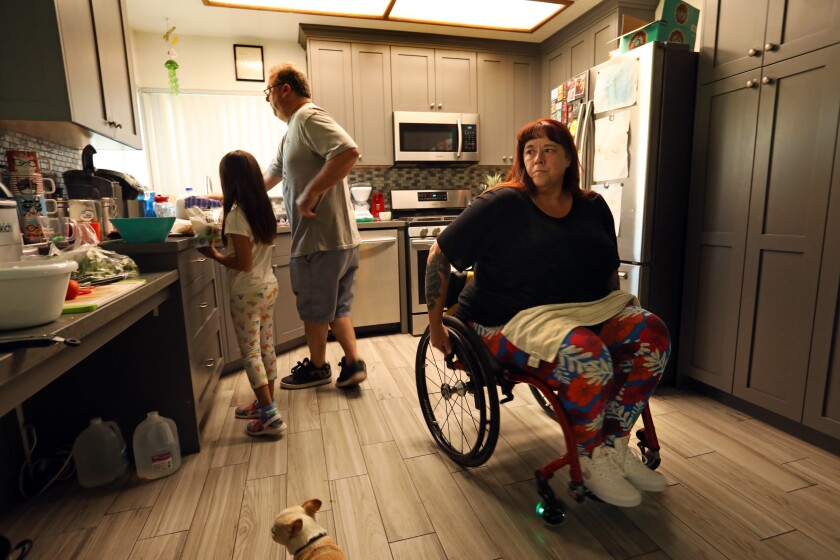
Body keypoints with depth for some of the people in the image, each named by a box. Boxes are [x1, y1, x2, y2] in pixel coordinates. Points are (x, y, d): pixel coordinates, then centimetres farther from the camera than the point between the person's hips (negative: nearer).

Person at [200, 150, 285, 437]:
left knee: (250, 353, -2)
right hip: (268, 287, 8)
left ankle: (270, 416, -1)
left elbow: (243, 263, -21)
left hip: (247, 294, -8)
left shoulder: (236, 216, -19)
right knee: (266, 347, 15)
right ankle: (266, 403, 28)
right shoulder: (263, 209, 5)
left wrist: (214, 255, -6)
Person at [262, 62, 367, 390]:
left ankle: (317, 368, 26)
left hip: (320, 240, -9)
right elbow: (270, 177, 31)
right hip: (340, 239, 9)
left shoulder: (310, 118, -10)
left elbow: (349, 152, -28)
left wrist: (311, 193, -23)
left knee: (315, 311, 8)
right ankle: (353, 363, 21)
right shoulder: (293, 130, 21)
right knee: (337, 308, 16)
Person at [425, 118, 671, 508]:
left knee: (651, 334, -15)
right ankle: (590, 462, -3)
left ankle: (615, 447, -1)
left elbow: (609, 269, 24)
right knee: (588, 358, -32)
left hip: (589, 310, 7)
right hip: (513, 319, -6)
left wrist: (622, 312, 13)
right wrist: (435, 326, -7)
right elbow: (440, 255, -8)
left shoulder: (593, 208, 10)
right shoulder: (502, 204, -8)